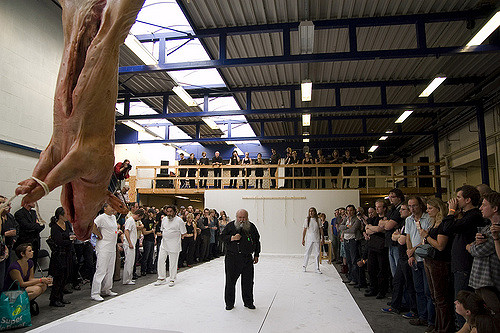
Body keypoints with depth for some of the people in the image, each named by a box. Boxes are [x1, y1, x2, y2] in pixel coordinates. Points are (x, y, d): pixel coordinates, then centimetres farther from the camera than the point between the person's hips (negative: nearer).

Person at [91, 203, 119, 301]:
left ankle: (106, 290, 26)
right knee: (101, 270, -7)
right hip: (103, 248, -9)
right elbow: (93, 227, -23)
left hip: (112, 248, 9)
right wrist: (100, 235, -13)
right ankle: (95, 293, 0)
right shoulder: (101, 217, -13)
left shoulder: (113, 217, 14)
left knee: (110, 270, 14)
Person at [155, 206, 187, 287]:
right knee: (161, 260, 4)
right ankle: (162, 278, 19)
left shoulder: (179, 220, -9)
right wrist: (163, 236, 11)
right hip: (164, 244, 5)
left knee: (173, 262, 3)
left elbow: (184, 233, -5)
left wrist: (176, 236, -2)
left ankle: (172, 279, 19)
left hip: (174, 245, -5)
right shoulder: (164, 219, 8)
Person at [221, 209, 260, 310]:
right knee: (230, 280, 4)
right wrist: (232, 238, -14)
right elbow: (222, 236, 4)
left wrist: (256, 255, 13)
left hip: (247, 258, 2)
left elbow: (257, 241, 15)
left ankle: (248, 302, 23)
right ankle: (229, 303, 19)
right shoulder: (230, 225, 2)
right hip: (232, 257, -2)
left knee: (248, 281, 7)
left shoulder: (251, 227, 8)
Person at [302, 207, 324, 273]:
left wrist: (322, 238, 2)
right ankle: (304, 266, 21)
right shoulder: (307, 220, 3)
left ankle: (317, 268, 9)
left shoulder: (318, 220, 3)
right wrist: (303, 239, 4)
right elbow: (305, 230, 5)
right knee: (307, 253, 2)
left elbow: (321, 229, 7)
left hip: (317, 239, 1)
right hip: (309, 239, -1)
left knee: (317, 253, 1)